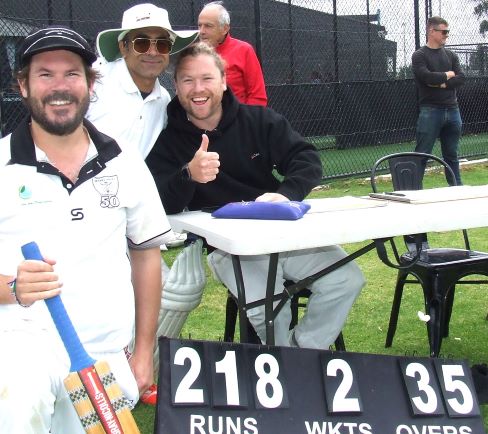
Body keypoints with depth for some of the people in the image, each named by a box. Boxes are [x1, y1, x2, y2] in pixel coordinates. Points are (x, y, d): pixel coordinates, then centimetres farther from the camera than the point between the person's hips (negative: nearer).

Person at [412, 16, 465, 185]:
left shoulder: (451, 55, 14)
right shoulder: (420, 55, -2)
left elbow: (461, 79, 3)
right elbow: (428, 77, -17)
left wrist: (442, 83, -10)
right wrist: (448, 75, -2)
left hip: (452, 110, 5)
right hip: (430, 111, -5)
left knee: (452, 155, 13)